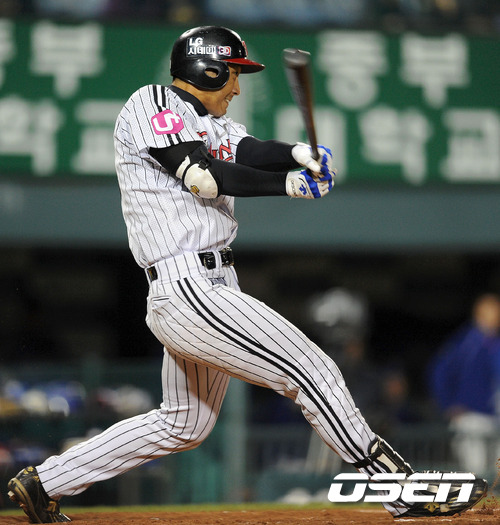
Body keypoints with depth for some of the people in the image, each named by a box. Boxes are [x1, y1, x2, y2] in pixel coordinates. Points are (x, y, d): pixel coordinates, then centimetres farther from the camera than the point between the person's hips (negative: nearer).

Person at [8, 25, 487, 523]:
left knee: (183, 425, 19)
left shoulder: (210, 121, 20)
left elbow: (249, 151, 2)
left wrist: (297, 154, -20)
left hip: (212, 287, 10)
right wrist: (292, 184, -7)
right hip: (189, 290, -10)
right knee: (315, 372, -10)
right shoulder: (152, 103, -6)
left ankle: (43, 482, 24)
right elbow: (208, 176, -14)